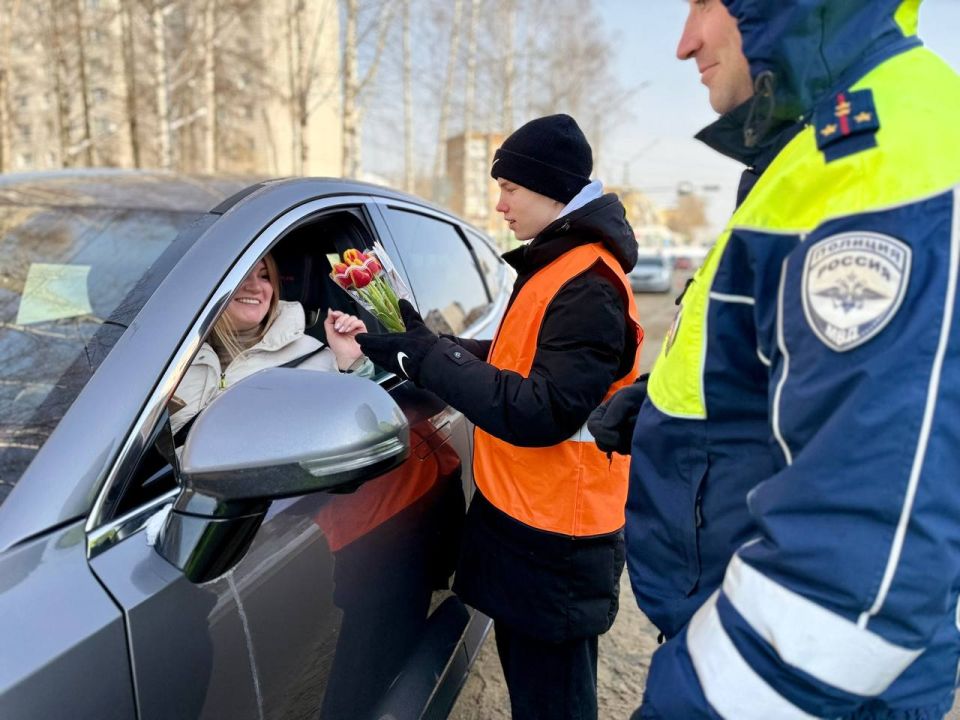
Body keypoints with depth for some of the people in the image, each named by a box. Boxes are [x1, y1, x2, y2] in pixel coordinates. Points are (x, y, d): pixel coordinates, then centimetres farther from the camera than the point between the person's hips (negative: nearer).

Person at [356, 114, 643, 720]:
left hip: (551, 540, -10)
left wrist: (427, 358, -24)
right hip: (525, 515, 10)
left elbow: (544, 412, -27)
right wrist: (426, 346, 1)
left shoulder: (588, 287, -21)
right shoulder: (560, 265, 12)